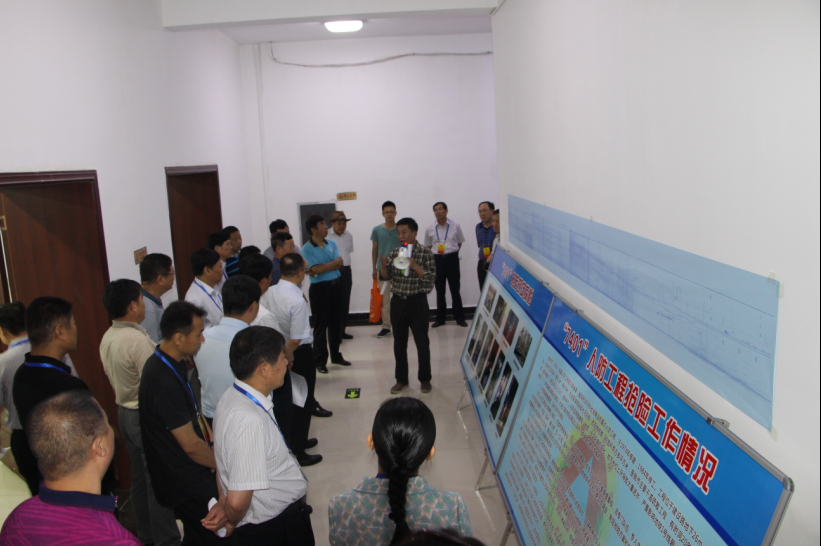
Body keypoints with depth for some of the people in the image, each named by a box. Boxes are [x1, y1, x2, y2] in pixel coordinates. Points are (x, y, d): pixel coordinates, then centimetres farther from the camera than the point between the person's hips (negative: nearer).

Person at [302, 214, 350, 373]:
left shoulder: (332, 244, 7)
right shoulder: (307, 249, -9)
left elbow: (340, 263, -6)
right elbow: (316, 269, -20)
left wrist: (321, 268, -17)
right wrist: (333, 263, -10)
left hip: (335, 286, 5)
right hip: (319, 289, -5)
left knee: (335, 323, 14)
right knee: (320, 326, 1)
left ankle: (335, 355, 28)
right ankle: (320, 361, 11)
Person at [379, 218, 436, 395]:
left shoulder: (425, 252, -7)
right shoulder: (394, 252, 5)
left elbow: (431, 277, -13)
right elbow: (386, 276, 8)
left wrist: (414, 265, -23)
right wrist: (383, 265, -13)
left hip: (417, 302, -4)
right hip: (398, 302, 4)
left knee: (422, 342, 6)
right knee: (399, 343, 10)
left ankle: (425, 379, 22)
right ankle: (401, 379, 23)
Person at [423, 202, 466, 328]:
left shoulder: (455, 226, 0)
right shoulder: (430, 229, 3)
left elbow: (459, 242, 10)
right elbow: (428, 246, 12)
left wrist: (452, 253, 1)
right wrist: (431, 260, 2)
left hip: (452, 258, -1)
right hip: (437, 259, 2)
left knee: (455, 288, 3)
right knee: (440, 290, 9)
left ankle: (459, 317, 12)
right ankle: (440, 318, 18)